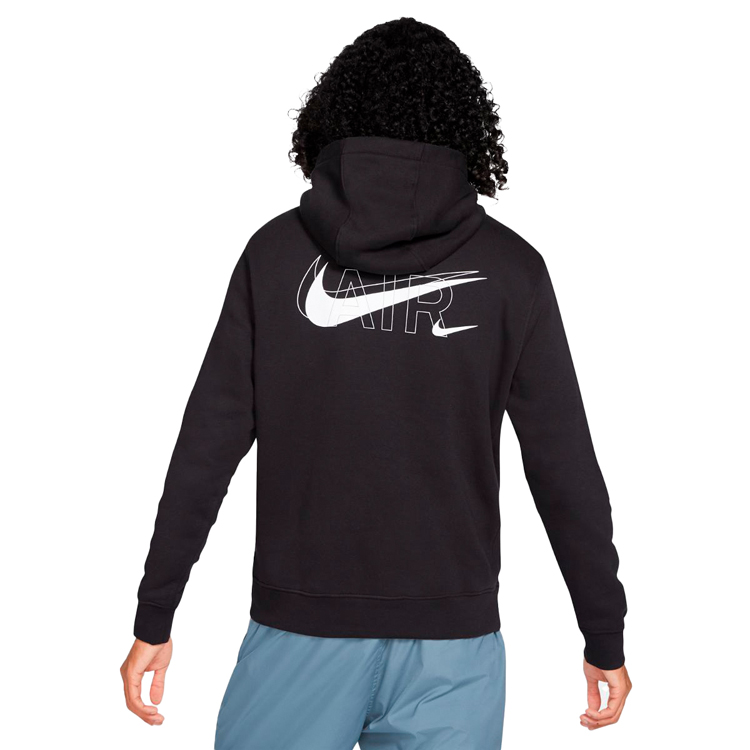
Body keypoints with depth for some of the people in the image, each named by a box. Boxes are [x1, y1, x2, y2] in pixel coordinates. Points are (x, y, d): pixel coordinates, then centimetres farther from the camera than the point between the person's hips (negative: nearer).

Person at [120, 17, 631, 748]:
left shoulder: (277, 250, -3)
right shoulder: (509, 268, -4)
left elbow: (207, 445, -3)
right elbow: (564, 465, -3)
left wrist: (154, 617, 5)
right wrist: (605, 637, 8)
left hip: (301, 631, 0)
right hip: (450, 639, 0)